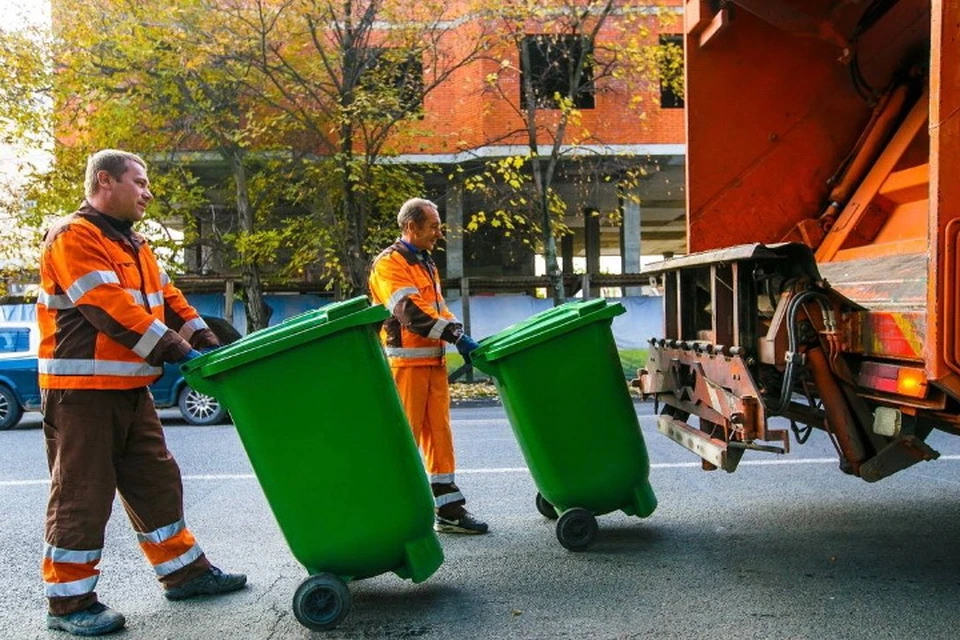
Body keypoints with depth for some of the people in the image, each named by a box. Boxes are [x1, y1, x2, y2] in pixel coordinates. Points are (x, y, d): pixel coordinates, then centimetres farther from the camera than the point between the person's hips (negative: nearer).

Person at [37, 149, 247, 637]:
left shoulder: (131, 244, 18)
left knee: (156, 482, 14)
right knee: (81, 495, -1)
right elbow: (109, 308, -22)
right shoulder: (74, 237, -12)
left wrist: (208, 343, 2)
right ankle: (68, 601, 11)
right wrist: (174, 349, -24)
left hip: (130, 388, 9)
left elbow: (166, 298, 15)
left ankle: (184, 571, 25)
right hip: (81, 390, -9)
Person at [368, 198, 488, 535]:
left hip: (433, 360, 9)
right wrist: (457, 335, -23)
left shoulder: (425, 263, 19)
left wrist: (460, 339, 4)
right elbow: (411, 312, -21)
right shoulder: (389, 264, -10)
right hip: (405, 362, -9)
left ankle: (448, 509, 15)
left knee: (439, 434, 9)